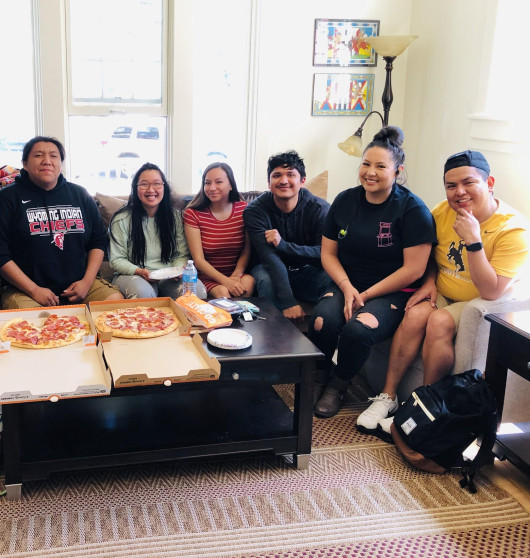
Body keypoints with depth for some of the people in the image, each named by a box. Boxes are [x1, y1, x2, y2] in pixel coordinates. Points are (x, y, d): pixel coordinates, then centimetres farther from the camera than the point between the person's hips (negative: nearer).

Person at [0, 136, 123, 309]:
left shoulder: (79, 194, 14)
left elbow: (98, 241, 15)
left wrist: (87, 281, 0)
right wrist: (34, 290, -12)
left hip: (79, 284, 4)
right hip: (26, 289, -4)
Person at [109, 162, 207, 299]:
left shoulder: (175, 216, 8)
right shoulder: (121, 219, -1)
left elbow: (182, 254, 10)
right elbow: (116, 260, -1)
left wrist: (179, 269, -13)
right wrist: (138, 271, -19)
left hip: (169, 277, 4)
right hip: (132, 274, -3)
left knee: (197, 290, -28)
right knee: (143, 292, -41)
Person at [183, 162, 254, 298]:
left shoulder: (244, 209, 3)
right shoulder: (193, 214, -3)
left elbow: (246, 252, 2)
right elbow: (198, 259, -9)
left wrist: (236, 276, -18)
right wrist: (225, 281, -23)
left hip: (237, 273, 3)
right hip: (207, 276, -2)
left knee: (248, 282, -29)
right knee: (222, 292, -33)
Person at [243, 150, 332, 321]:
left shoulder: (320, 209, -11)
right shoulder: (255, 211, -14)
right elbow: (270, 259, -26)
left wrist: (283, 245, -29)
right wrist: (288, 303, -38)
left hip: (308, 271, 1)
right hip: (270, 270, -1)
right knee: (265, 278, -35)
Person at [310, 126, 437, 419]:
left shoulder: (412, 209, -8)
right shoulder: (345, 201, 7)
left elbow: (413, 269, -11)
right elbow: (328, 253, 10)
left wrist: (365, 295, -12)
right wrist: (347, 287, -8)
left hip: (392, 293, -3)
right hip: (346, 285, 4)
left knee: (357, 329, -33)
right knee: (321, 323, -29)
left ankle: (338, 385, -1)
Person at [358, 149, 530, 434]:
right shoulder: (443, 211, -5)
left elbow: (491, 292, -25)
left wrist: (473, 240, -32)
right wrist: (429, 282, -4)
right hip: (442, 294, 4)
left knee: (440, 322, -30)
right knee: (415, 314, -26)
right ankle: (387, 396, -16)